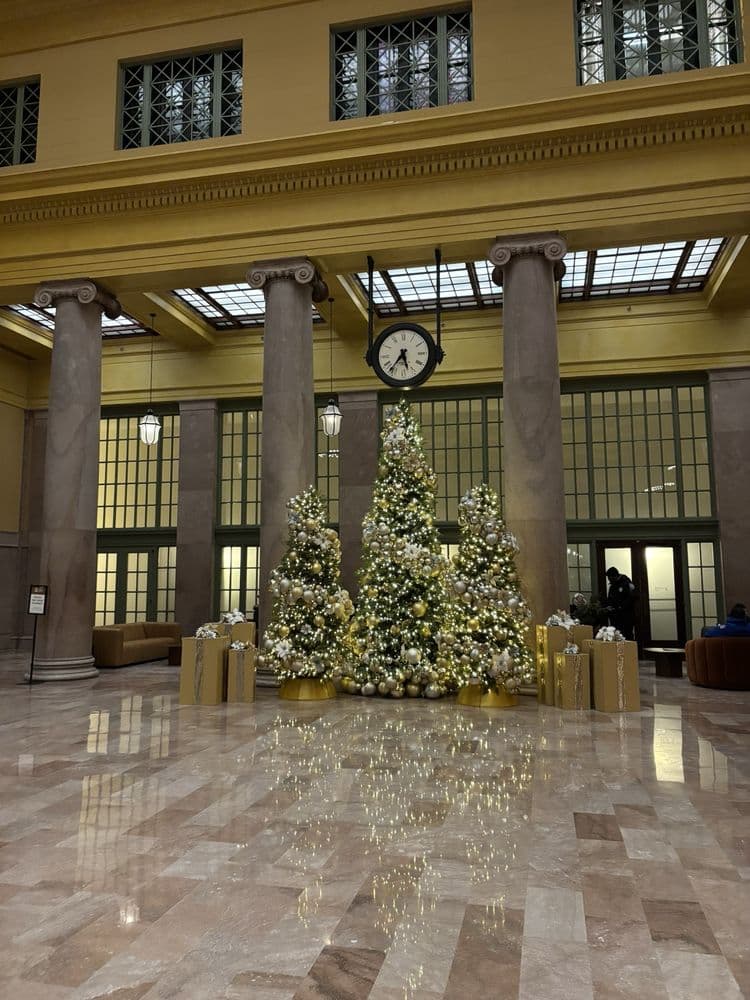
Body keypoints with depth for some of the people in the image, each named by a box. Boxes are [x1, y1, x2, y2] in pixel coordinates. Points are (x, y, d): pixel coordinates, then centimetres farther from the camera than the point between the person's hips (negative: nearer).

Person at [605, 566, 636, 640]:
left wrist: (621, 607, -18)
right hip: (615, 616, 7)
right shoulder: (612, 586, 18)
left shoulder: (627, 584, -7)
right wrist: (609, 606, 4)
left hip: (627, 615, -7)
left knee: (627, 635, -6)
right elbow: (609, 599, 24)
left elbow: (631, 598, -15)